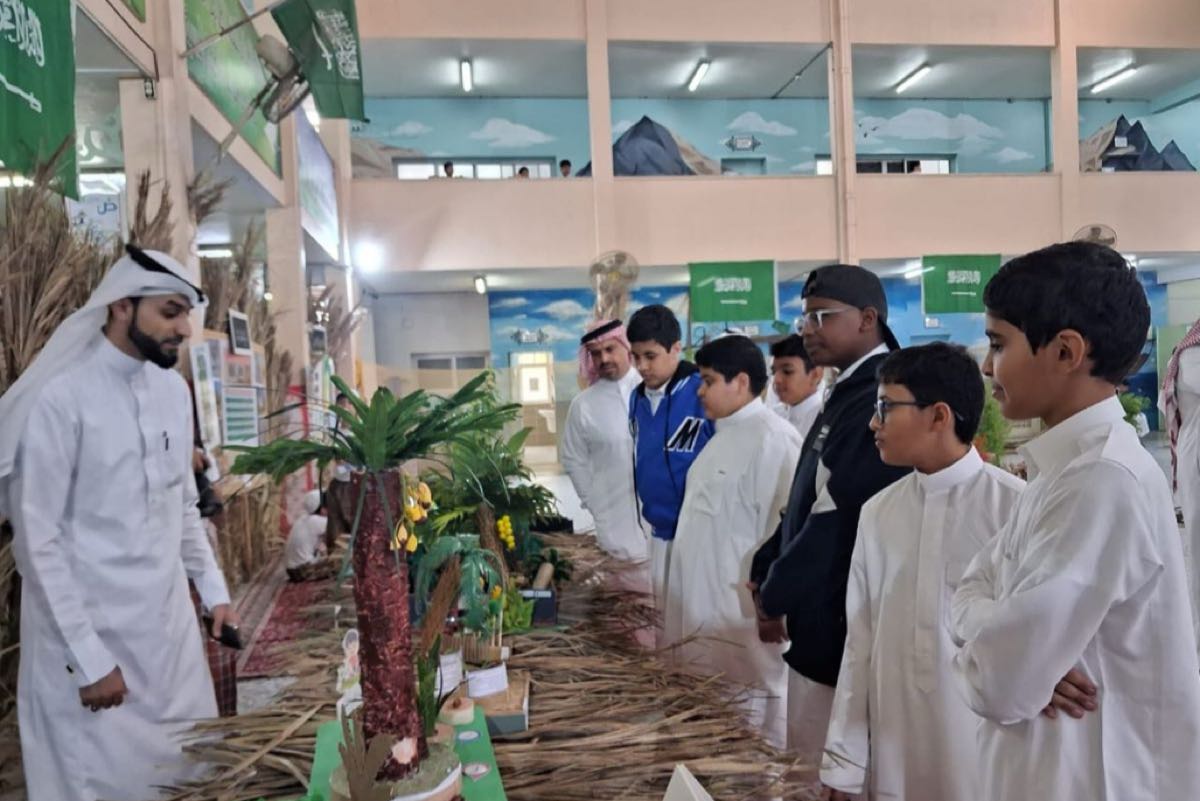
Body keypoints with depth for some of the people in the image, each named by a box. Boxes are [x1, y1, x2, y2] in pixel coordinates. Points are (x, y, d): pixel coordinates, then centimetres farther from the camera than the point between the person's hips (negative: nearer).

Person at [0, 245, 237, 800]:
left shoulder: (174, 390, 4)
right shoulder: (59, 399, -16)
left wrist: (214, 589, 9)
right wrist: (88, 659, -15)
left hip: (171, 624, 6)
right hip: (89, 633, -6)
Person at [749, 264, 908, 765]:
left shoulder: (876, 400, -21)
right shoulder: (849, 391, 11)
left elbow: (837, 517, -23)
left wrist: (776, 595, -11)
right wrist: (766, 571, 8)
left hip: (843, 618, -9)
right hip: (823, 611, 9)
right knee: (821, 755, 21)